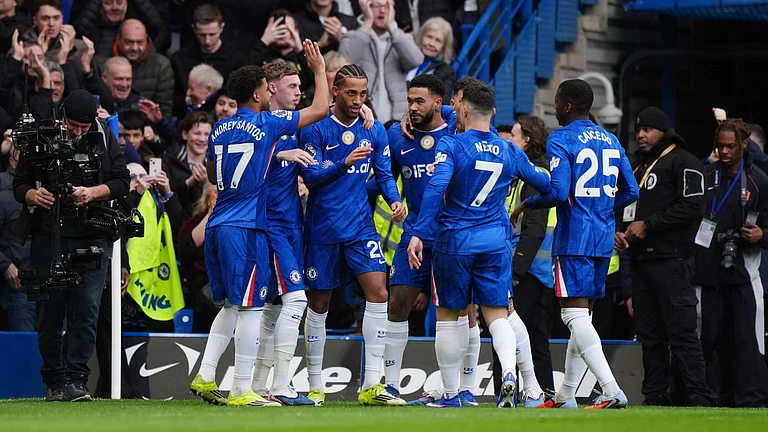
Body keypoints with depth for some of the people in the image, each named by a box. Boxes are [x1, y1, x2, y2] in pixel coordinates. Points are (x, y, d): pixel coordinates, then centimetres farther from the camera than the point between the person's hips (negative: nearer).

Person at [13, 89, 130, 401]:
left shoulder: (104, 137, 4)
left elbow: (122, 181, 3)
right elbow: (19, 185, 5)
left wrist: (93, 193, -15)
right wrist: (33, 195, -18)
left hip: (91, 238, 0)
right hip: (48, 236, 0)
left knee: (86, 310, -9)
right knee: (49, 312, 2)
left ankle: (75, 380, -7)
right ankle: (54, 382, 11)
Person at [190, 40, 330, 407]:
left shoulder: (219, 129, 12)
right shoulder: (267, 124, -6)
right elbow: (320, 109, 2)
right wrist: (319, 69, 16)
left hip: (217, 226, 7)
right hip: (245, 229, -7)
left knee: (231, 306, 17)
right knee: (250, 308, -4)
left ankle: (205, 377, 10)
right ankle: (241, 391, -5)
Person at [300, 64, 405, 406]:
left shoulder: (374, 131, 5)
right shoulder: (316, 129, -7)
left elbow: (384, 174, 10)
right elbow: (310, 177, -12)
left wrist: (394, 200, -10)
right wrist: (344, 163, -27)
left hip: (361, 226, 3)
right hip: (323, 229, -3)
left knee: (378, 291, -13)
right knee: (319, 304, 6)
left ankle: (372, 384, -11)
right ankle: (315, 386, 17)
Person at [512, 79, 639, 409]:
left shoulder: (560, 140, -9)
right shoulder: (610, 141, 14)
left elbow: (558, 192, -19)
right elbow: (631, 192, 15)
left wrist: (525, 205, -2)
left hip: (574, 238, -8)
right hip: (604, 239, 8)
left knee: (575, 314, -11)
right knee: (582, 315, 15)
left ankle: (611, 391, -26)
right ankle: (565, 396, 22)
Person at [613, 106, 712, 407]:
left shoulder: (683, 162, -3)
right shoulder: (639, 168, 24)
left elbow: (692, 207, -15)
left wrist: (647, 225, -12)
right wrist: (620, 232, 10)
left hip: (671, 260, -9)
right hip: (641, 260, 9)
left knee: (681, 332, -12)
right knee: (649, 334, 7)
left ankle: (698, 398, -13)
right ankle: (656, 397, 10)